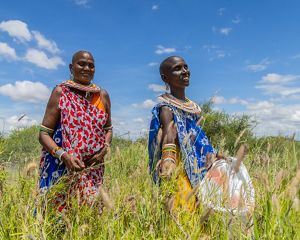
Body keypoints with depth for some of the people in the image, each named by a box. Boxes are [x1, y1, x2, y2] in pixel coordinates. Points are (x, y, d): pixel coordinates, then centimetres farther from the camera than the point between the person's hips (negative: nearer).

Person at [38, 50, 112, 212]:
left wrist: (104, 150, -3)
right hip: (62, 167, -3)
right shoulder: (60, 92, -2)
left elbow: (108, 129, 16)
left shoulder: (103, 95, 8)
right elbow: (44, 133, -4)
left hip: (92, 169, 3)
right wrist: (63, 155, -20)